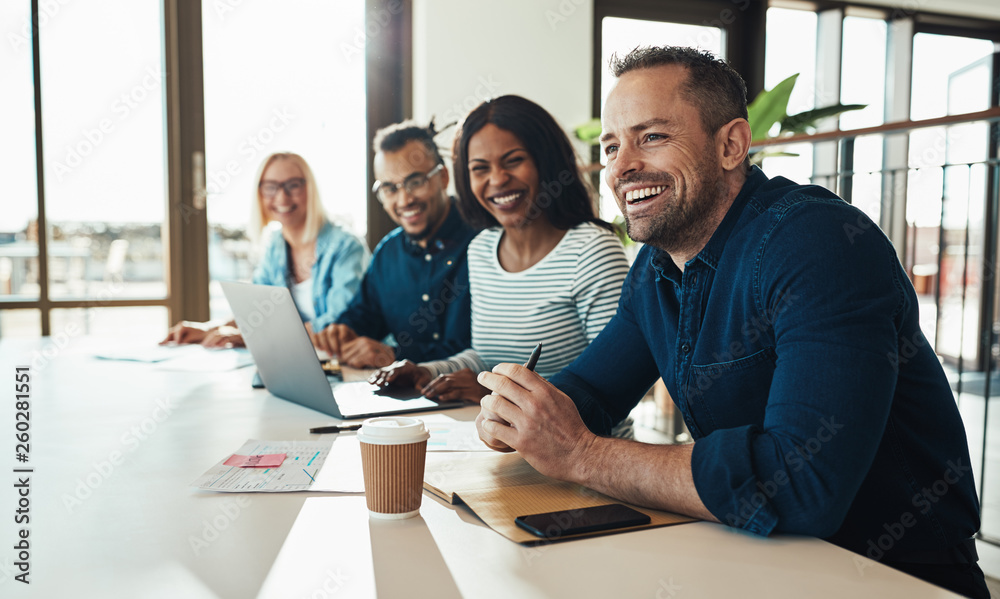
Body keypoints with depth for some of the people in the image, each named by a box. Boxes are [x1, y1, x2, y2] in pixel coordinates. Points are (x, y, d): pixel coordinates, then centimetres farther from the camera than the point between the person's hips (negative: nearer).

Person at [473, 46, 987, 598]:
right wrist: (517, 413, -14)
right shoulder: (652, 270, 3)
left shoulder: (822, 244, -23)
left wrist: (580, 454, -26)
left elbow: (805, 482, -32)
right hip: (761, 554, 6)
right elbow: (588, 387, 9)